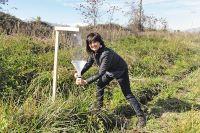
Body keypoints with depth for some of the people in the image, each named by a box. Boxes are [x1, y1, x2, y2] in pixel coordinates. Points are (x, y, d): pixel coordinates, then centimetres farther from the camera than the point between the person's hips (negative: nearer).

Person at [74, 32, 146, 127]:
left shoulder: (106, 53, -39)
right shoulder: (93, 52, -14)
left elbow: (101, 73, -40)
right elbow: (88, 64, 2)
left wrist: (85, 82, -41)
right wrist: (79, 73, -14)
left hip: (120, 71, -8)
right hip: (109, 71, 8)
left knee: (127, 94, -8)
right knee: (99, 85, 11)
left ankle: (141, 116, 0)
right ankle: (98, 108, 30)